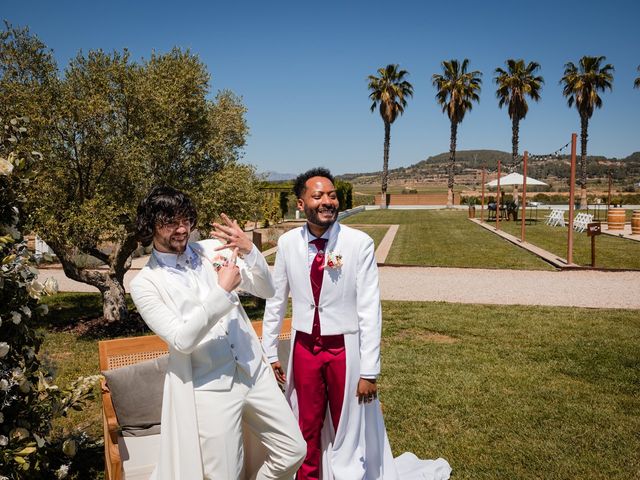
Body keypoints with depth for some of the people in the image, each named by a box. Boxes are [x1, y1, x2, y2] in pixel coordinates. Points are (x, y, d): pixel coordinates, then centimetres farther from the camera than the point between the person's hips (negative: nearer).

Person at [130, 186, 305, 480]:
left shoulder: (214, 249, 3)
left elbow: (266, 290, 1)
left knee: (293, 451, 13)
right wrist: (223, 290, -23)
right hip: (209, 389, -4)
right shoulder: (145, 284, -8)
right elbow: (182, 340, -17)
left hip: (254, 373, 4)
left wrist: (249, 251, -16)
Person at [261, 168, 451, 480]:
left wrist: (369, 371, -11)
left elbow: (370, 310, -13)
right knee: (306, 428, 19)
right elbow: (275, 301, 5)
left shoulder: (360, 243, -16)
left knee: (348, 428, 16)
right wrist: (270, 352, 8)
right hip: (304, 347, 3)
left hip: (345, 348, -2)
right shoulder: (287, 243, -5)